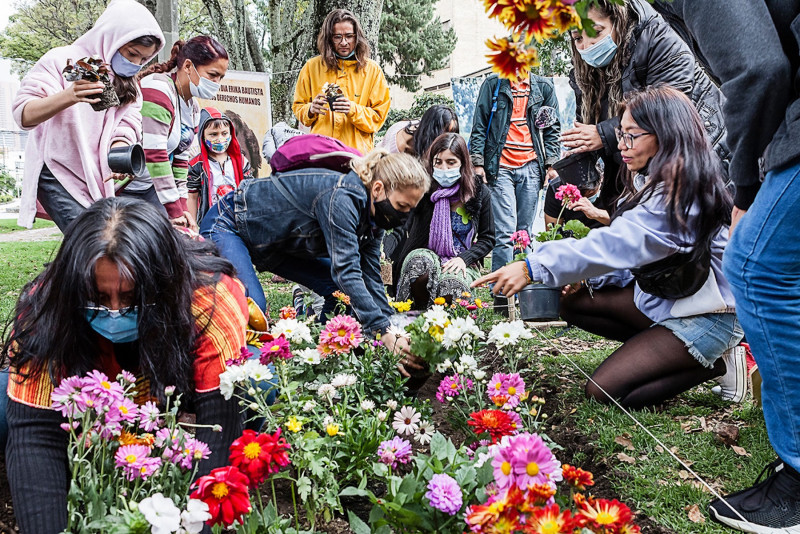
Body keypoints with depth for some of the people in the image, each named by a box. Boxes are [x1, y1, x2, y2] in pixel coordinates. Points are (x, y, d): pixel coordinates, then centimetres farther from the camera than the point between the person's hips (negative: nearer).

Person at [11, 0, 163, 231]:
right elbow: (23, 115, -17)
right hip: (58, 175, -6)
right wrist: (69, 96, -37)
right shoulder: (63, 61, -7)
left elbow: (126, 129, -2)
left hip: (100, 180, 6)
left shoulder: (130, 86, 11)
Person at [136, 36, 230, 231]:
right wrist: (175, 212, -25)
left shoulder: (193, 107, 8)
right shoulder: (158, 90, -20)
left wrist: (182, 207, 2)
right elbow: (154, 154, -26)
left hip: (149, 186, 8)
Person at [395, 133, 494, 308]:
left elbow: (488, 238, 7)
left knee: (450, 284, -37)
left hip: (460, 264, 0)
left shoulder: (479, 192, 1)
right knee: (420, 261, -37)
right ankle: (420, 312, -10)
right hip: (426, 255, 1)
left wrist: (463, 258, -11)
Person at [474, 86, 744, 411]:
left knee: (603, 391, -14)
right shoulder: (657, 182, 4)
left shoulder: (680, 195, -26)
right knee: (572, 303, -1)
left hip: (706, 314, -9)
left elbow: (617, 244, -32)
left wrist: (533, 268, -32)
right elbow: (627, 246, 4)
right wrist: (585, 274, -12)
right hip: (662, 295, 9)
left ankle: (715, 363, -1)